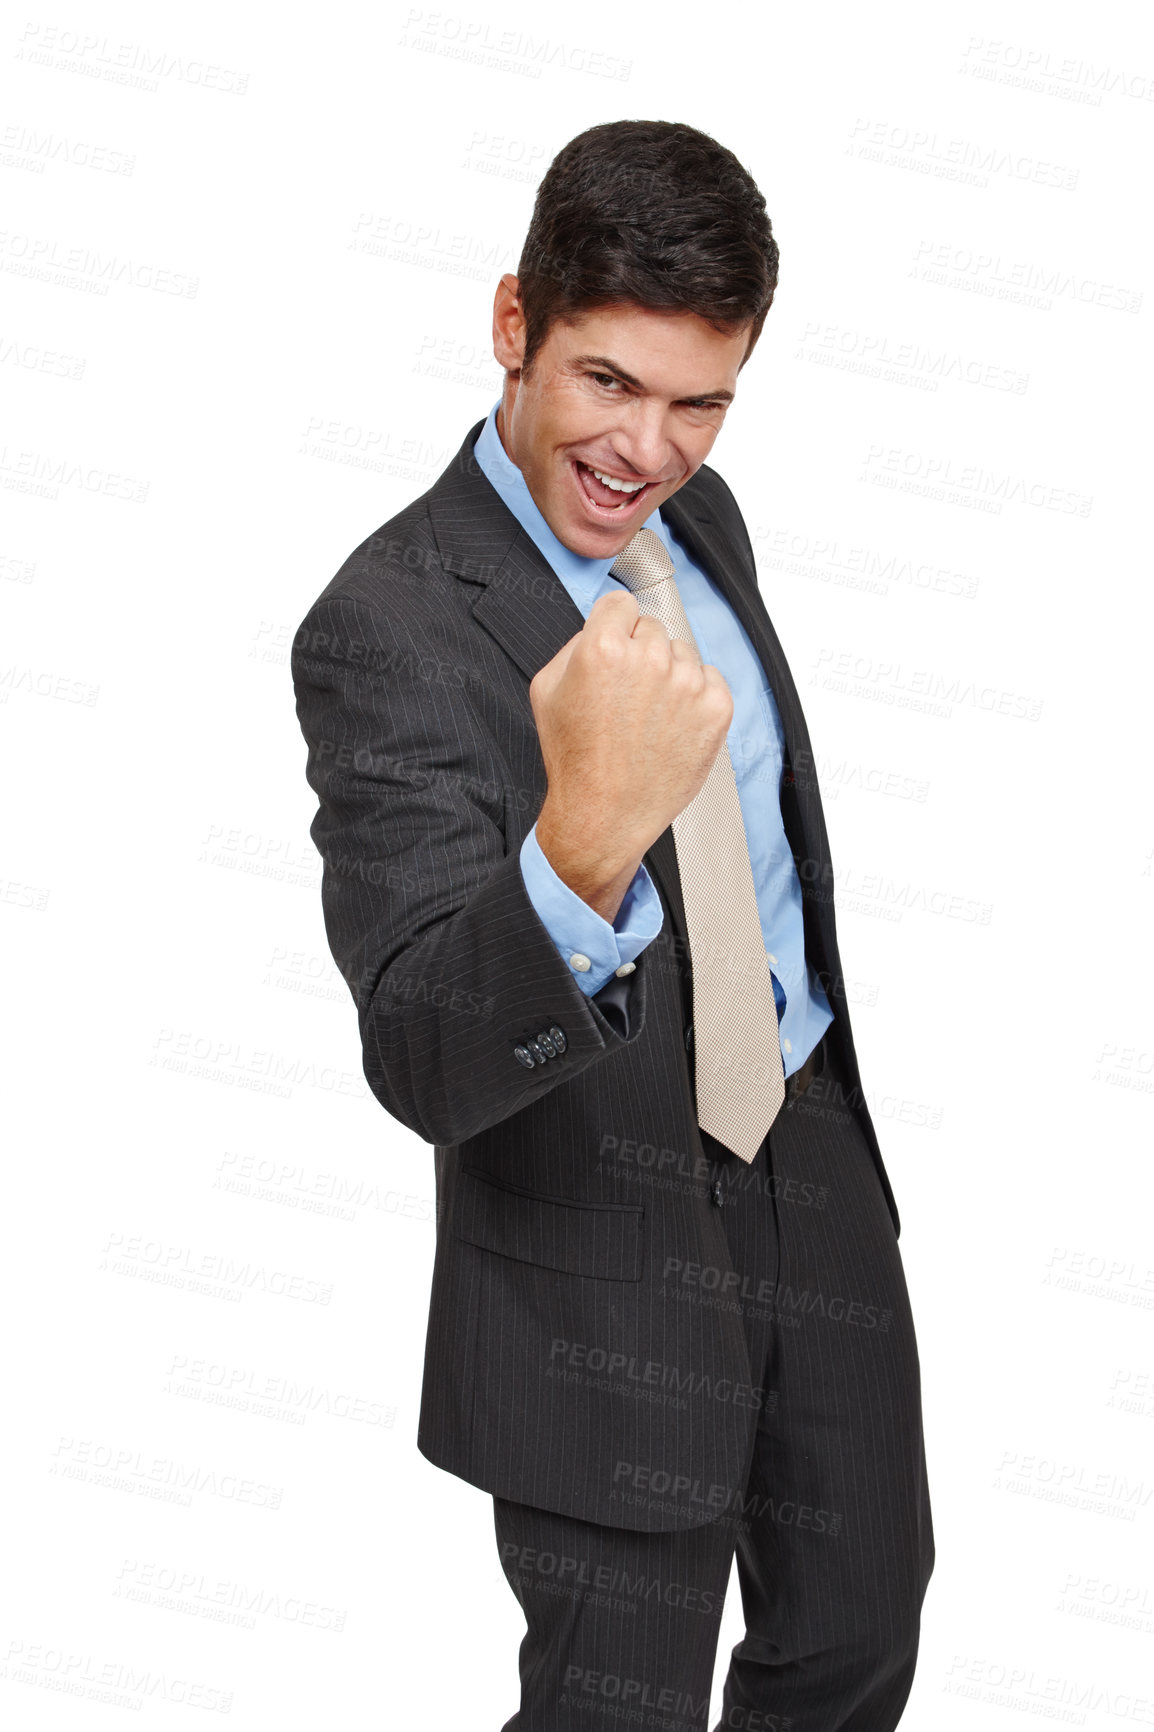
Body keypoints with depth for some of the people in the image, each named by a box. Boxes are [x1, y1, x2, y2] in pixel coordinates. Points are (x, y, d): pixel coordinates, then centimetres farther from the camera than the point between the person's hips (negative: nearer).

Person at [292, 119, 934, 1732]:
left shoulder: (696, 518, 2)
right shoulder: (388, 628, -23)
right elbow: (425, 1066, -32)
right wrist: (586, 840, -50)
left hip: (813, 1154, 7)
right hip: (606, 1257, -7)